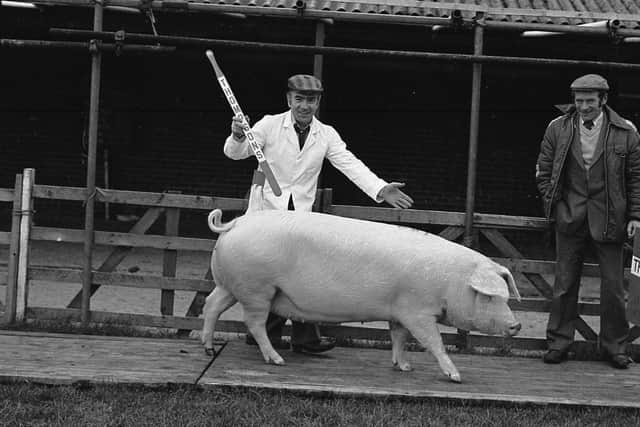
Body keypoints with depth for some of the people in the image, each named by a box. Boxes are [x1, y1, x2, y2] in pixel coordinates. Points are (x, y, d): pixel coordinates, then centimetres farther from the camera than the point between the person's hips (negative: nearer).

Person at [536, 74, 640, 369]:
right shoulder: (558, 129, 2)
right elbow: (543, 170, 10)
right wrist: (553, 205, 2)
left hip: (609, 219, -1)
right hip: (570, 217, 1)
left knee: (613, 285, 4)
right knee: (564, 283, 6)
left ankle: (614, 347, 16)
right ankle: (558, 342, 15)